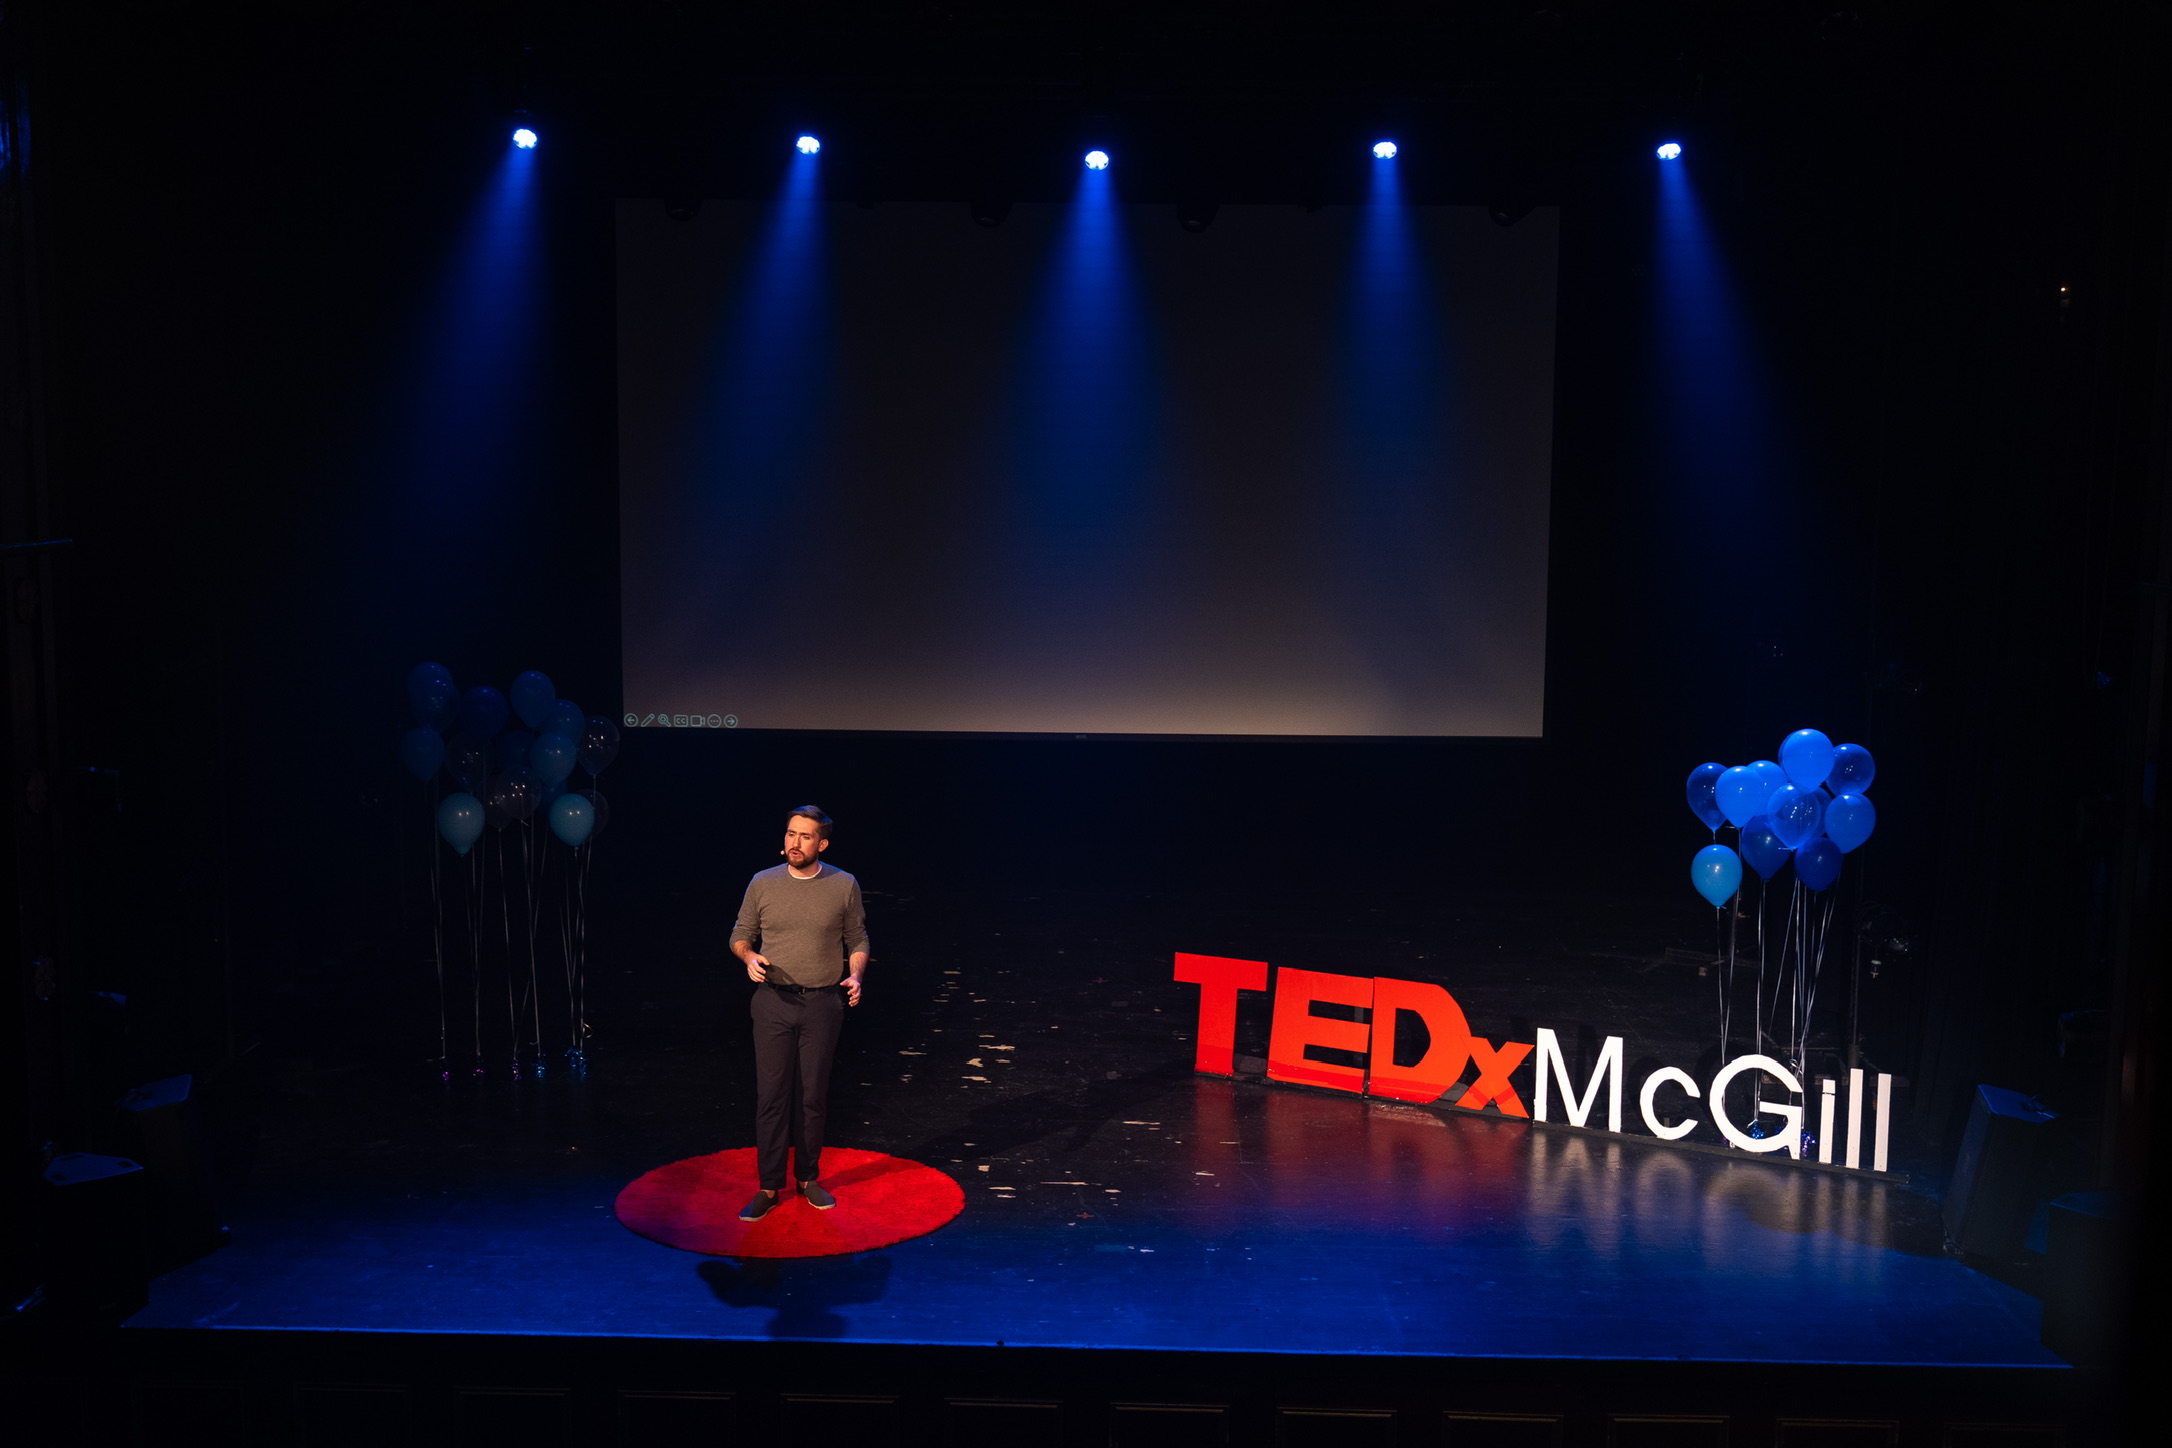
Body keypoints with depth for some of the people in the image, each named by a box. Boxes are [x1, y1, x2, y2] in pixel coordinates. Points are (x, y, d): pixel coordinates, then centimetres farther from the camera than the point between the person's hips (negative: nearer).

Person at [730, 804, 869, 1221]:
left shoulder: (844, 886, -1)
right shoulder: (763, 883, 0)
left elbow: (858, 939, 7)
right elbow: (740, 935, 9)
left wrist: (855, 975, -10)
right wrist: (749, 957, -12)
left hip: (823, 1003, 0)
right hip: (774, 1001, 0)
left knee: (813, 1096, 8)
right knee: (771, 1095, 0)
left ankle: (808, 1178, 24)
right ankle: (769, 1187, 11)